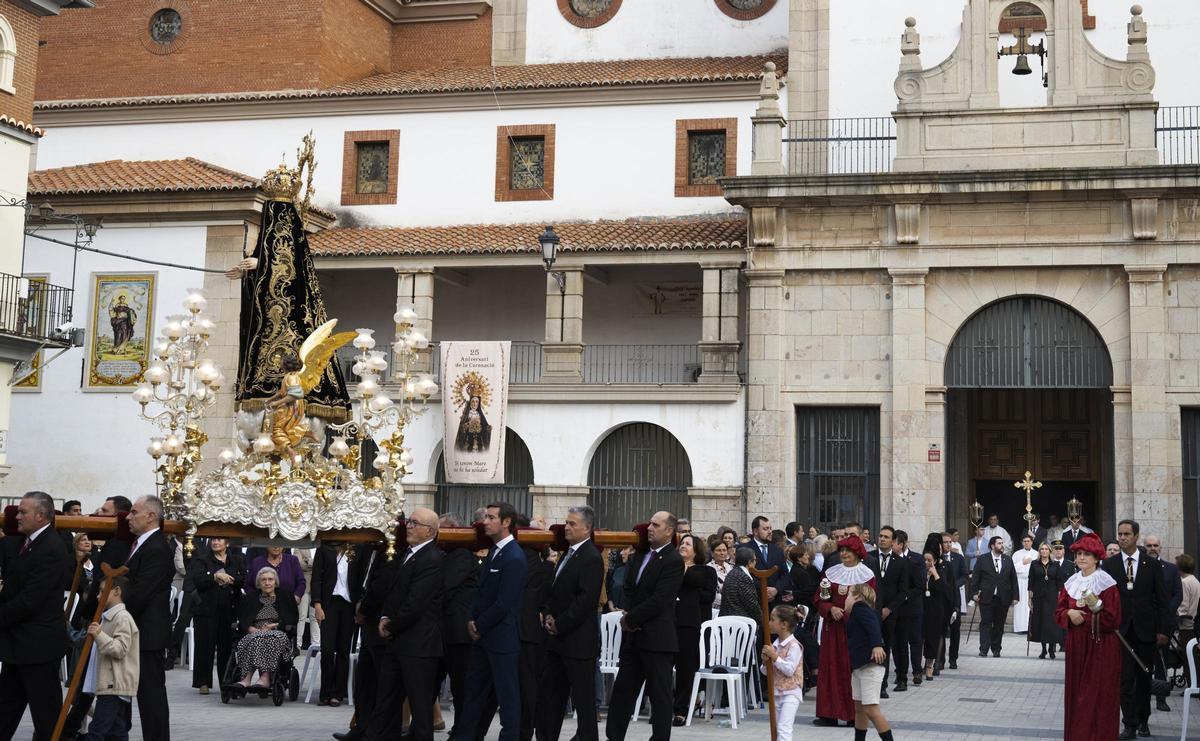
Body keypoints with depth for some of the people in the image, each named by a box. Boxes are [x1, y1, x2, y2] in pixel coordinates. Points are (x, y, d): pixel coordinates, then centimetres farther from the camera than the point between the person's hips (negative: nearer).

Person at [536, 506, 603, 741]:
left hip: (579, 641, -9)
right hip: (558, 639, 9)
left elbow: (586, 600, -20)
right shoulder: (568, 554, 15)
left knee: (583, 697, -1)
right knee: (548, 694, 12)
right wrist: (548, 615, 3)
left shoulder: (591, 558, -14)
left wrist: (559, 624, -15)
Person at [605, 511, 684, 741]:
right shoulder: (640, 555, 13)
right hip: (633, 636, 8)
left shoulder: (673, 561, -13)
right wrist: (628, 617, 0)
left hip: (657, 638, -8)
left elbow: (659, 600, -19)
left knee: (659, 694, 2)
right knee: (622, 690, 10)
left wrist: (630, 619, -11)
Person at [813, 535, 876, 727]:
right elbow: (819, 599, 8)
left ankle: (855, 714, 6)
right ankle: (829, 714, 8)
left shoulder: (866, 575, 0)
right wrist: (831, 609, -11)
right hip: (833, 628, 3)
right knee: (831, 667, 3)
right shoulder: (831, 573, 9)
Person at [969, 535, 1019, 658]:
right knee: (985, 623, -4)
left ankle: (996, 649, 15)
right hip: (986, 597, -2)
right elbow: (975, 577, 2)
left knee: (999, 624, 6)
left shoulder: (1008, 560, 11)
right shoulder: (982, 559, 3)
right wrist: (975, 592, -6)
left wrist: (1014, 596, 5)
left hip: (1003, 598, 3)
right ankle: (984, 649, -5)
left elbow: (1013, 579, 11)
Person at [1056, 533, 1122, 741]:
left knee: (1097, 694, -4)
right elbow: (1058, 612, 10)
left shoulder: (1106, 583, -9)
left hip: (1100, 647, -5)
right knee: (1076, 691, 8)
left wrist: (1096, 606, -24)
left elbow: (1113, 619, -11)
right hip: (1076, 645, 5)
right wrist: (1069, 613, -10)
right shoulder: (1071, 583, 9)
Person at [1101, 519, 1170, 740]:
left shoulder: (1152, 564, 2)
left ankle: (1143, 720, 24)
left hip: (1146, 629, 1)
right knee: (1125, 678, -4)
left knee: (1144, 678, 10)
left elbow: (1161, 600, 2)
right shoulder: (1109, 564, 1)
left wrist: (1162, 630, -2)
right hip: (1120, 629, -1)